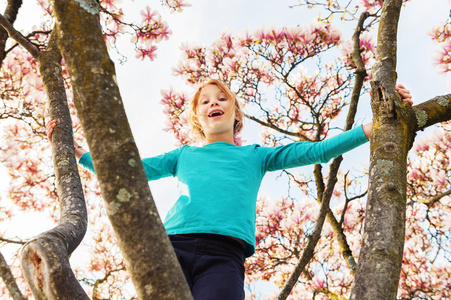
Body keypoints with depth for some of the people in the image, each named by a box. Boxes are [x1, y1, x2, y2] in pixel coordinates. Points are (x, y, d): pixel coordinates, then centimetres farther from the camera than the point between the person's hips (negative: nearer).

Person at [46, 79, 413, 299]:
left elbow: (317, 151, 21)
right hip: (173, 246, 2)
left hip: (224, 255, -1)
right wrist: (71, 147, 26)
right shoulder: (182, 156, 31)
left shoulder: (255, 155, 28)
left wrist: (380, 123, 14)